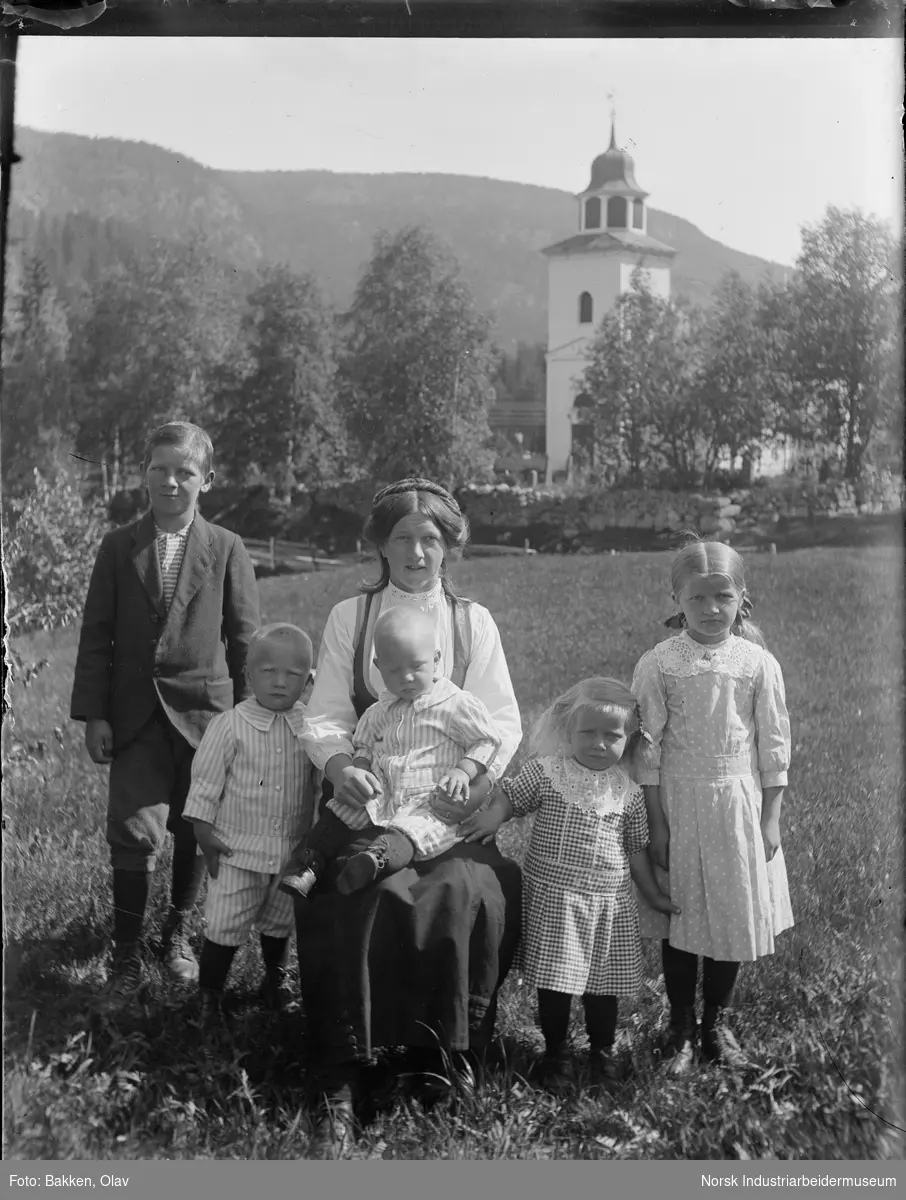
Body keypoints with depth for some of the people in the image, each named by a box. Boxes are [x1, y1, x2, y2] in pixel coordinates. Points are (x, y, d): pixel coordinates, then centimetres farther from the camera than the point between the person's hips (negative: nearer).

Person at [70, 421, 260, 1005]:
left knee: (195, 831, 10)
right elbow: (96, 635, 5)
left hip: (206, 710, 0)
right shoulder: (119, 547, 4)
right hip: (137, 714, 0)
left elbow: (245, 638, 2)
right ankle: (128, 953, 10)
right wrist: (94, 714, -1)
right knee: (135, 832, -5)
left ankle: (178, 931, 33)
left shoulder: (227, 548, 1)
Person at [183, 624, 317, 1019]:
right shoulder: (230, 726, -12)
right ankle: (209, 995, 19)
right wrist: (204, 831, -9)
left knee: (280, 924, 20)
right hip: (237, 850, -3)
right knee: (224, 927, 2)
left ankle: (275, 979, 41)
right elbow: (206, 780, -7)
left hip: (293, 851, 3)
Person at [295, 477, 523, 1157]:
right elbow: (324, 715, 0)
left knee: (459, 895, -26)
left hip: (450, 805, 0)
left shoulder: (472, 621, 7)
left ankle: (445, 1050, -1)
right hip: (367, 799, 0)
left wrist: (482, 781, -20)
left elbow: (503, 720, 0)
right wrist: (339, 762, -22)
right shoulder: (350, 616, 7)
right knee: (360, 900, -25)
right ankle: (341, 1091, -17)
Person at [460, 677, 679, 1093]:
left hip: (608, 903, 2)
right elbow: (509, 796, 2)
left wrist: (653, 894, 16)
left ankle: (603, 1052, 31)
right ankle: (555, 1052, 23)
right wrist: (491, 817, -19)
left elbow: (636, 848, 12)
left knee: (603, 983, 11)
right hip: (553, 898, -2)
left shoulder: (628, 792, 4)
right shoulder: (546, 772, -4)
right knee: (555, 981, 3)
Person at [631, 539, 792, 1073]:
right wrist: (655, 822, -7)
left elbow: (774, 744, 1)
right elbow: (648, 747, -5)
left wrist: (770, 818, 0)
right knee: (680, 918, 7)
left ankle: (718, 1023, 29)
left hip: (739, 803, 1)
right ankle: (681, 1029, 23)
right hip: (679, 803, -1)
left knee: (734, 914, 9)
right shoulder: (658, 665, -7)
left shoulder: (758, 663, -4)